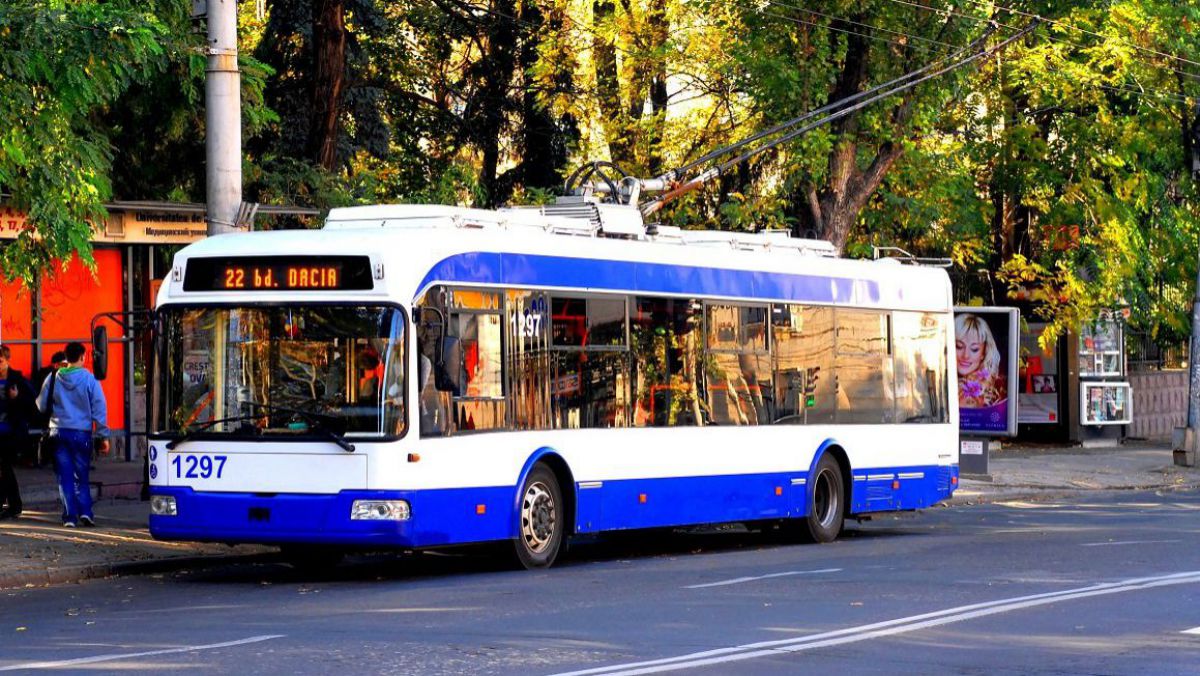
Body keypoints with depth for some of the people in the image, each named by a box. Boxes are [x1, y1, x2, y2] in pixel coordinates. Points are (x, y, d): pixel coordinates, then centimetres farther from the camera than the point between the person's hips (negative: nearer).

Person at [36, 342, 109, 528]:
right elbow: (99, 408, -4)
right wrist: (103, 436, 1)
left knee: (65, 477, 5)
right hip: (81, 432, -1)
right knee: (81, 475, 10)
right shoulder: (89, 379, -6)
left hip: (58, 432, 1)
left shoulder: (53, 378, 0)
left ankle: (70, 515, -1)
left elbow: (42, 406, 9)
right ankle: (85, 511, -4)